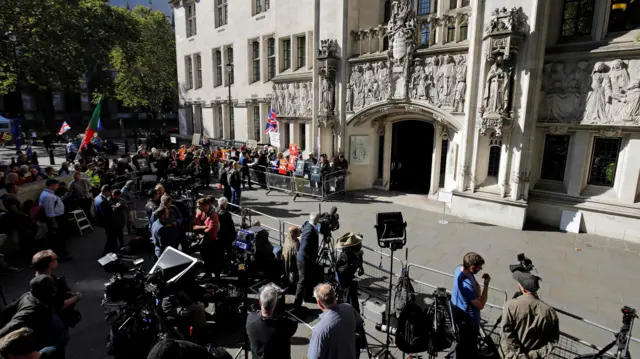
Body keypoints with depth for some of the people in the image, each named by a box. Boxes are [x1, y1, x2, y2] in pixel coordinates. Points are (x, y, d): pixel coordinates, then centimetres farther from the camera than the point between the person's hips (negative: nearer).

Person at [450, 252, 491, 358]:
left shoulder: (460, 268, -12)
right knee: (468, 347, 17)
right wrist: (486, 284, -27)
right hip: (467, 320, -9)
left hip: (459, 314, 9)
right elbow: (481, 305, -27)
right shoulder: (466, 285, -41)